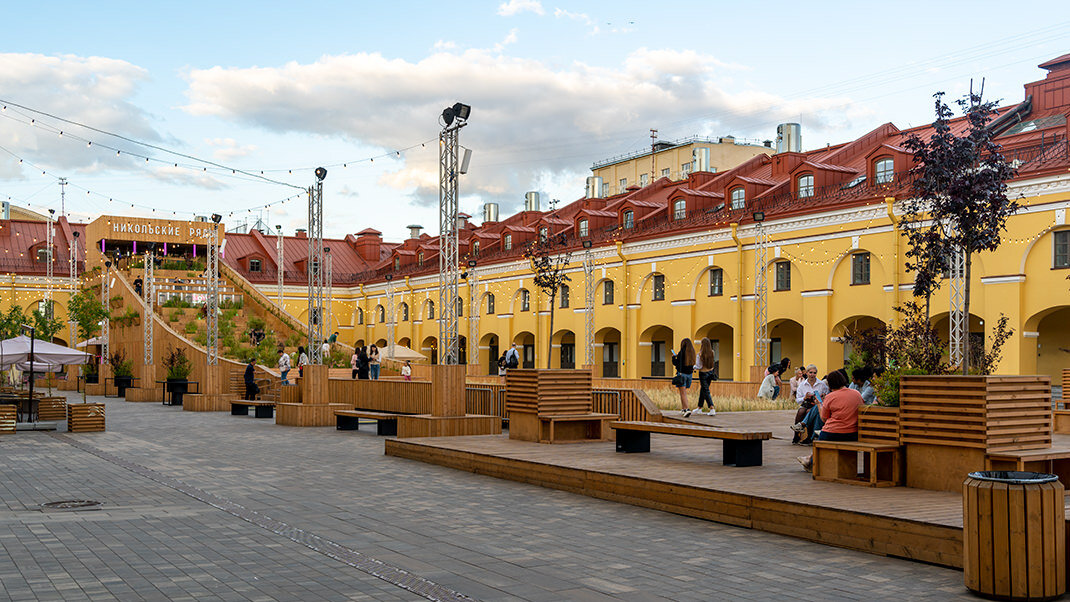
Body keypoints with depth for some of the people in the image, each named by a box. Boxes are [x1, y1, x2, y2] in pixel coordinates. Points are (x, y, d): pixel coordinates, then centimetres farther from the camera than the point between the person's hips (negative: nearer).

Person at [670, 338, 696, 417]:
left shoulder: (682, 352, -12)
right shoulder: (692, 353, 7)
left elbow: (676, 363, -10)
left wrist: (674, 357, 10)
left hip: (682, 374, -6)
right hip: (689, 374, 6)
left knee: (683, 393, -9)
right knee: (684, 392, 21)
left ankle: (687, 409, -23)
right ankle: (683, 408, 28)